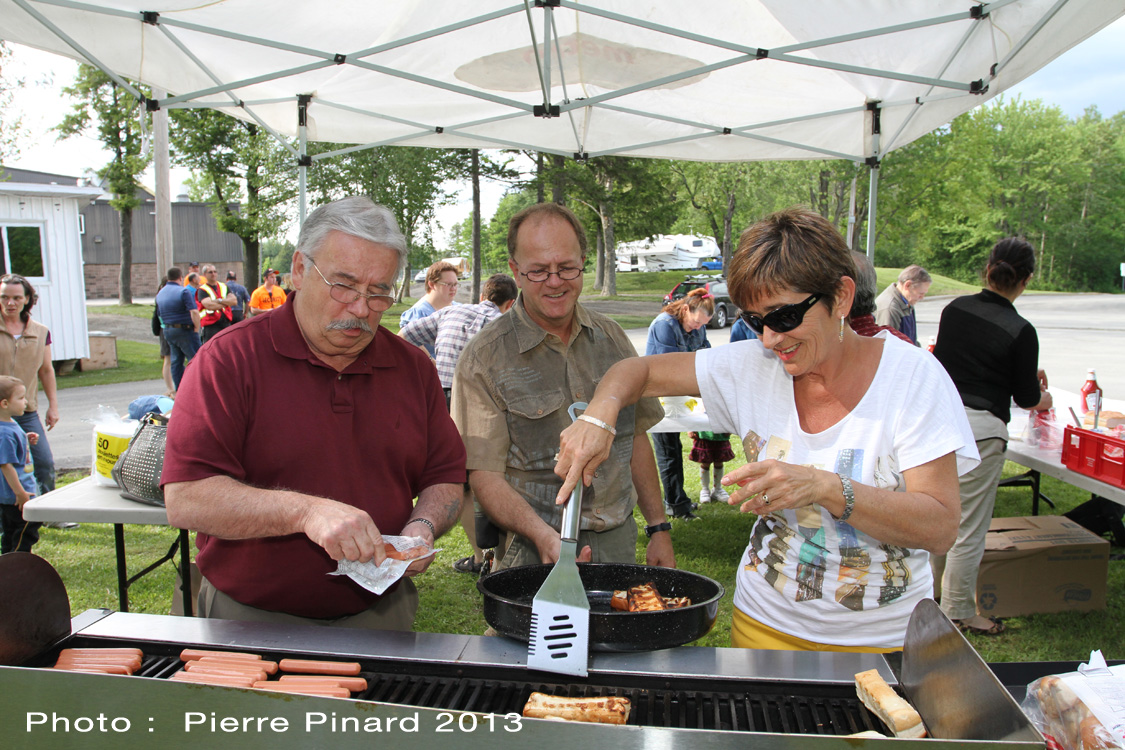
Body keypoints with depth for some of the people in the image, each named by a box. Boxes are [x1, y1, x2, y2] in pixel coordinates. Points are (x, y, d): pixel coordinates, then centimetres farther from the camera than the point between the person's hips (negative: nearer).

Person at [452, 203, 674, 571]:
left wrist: (659, 528, 9)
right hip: (535, 554, -4)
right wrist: (544, 537, -28)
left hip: (618, 543, 4)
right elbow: (484, 475, -13)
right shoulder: (484, 358, -11)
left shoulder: (612, 338, 5)